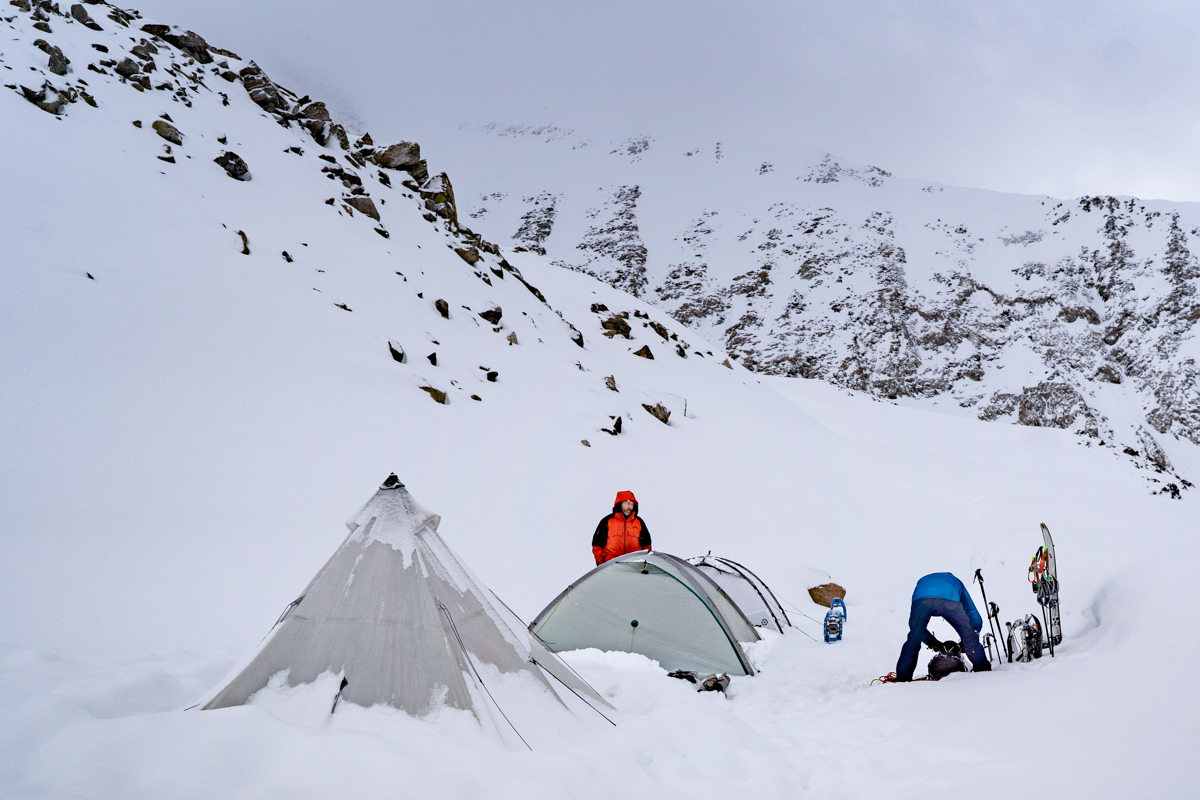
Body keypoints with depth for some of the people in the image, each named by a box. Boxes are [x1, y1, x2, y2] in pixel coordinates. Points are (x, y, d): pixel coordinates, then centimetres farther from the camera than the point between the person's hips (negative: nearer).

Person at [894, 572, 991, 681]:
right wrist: (966, 644, 48)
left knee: (914, 639, 12)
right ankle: (983, 670, 22)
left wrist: (933, 643, 44)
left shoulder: (922, 581, 47)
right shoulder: (956, 583, 45)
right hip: (948, 598, -1)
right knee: (969, 637, 15)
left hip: (920, 598, 1)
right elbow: (976, 621, 40)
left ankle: (902, 676, 6)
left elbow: (914, 625, 42)